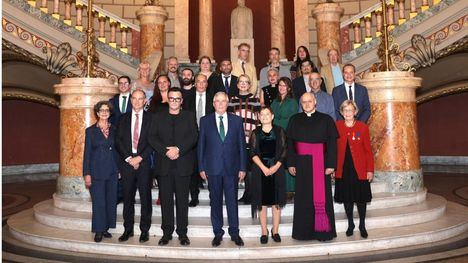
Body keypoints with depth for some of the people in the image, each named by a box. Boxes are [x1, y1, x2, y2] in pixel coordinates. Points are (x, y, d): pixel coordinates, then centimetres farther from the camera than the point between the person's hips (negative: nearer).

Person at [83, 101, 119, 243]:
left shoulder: (114, 130, 9)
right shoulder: (91, 130, 0)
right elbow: (87, 153, -1)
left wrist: (119, 169, 6)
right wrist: (87, 174, -7)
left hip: (112, 171, 3)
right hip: (97, 171, -3)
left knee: (111, 201, 7)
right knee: (98, 202, -1)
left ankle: (106, 228, 20)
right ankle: (98, 231, 10)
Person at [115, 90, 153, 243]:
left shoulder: (150, 118, 4)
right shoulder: (124, 118, 11)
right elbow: (118, 141, 5)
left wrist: (140, 157, -12)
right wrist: (129, 158, -7)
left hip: (144, 162, -2)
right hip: (127, 161, 2)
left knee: (145, 197, 2)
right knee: (128, 198, 7)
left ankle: (145, 230, 12)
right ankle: (128, 229, 18)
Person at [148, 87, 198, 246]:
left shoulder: (189, 117, 10)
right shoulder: (158, 117, 13)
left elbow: (193, 137, -3)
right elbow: (152, 138, 2)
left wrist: (178, 149, -16)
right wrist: (166, 151, -13)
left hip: (183, 164, -1)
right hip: (164, 165, 1)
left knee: (182, 200, 3)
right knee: (166, 200, 4)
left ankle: (182, 233, 12)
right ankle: (167, 233, 14)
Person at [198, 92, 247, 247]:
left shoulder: (237, 120, 6)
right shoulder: (205, 121, 5)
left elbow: (242, 145, 5)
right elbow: (201, 145, 5)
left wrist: (242, 167, 1)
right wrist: (201, 168, -1)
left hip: (231, 167, 0)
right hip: (213, 168, 0)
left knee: (232, 201, 6)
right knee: (215, 201, 8)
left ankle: (234, 233, 18)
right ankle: (218, 233, 20)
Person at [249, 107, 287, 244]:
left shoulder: (279, 131, 5)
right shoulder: (256, 133, 6)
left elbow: (284, 151, 1)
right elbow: (253, 153, -1)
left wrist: (275, 166, -11)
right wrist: (263, 167, -13)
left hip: (277, 169, 0)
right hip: (260, 170, 0)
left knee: (276, 201, 4)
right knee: (262, 201, 3)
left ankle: (275, 231, 15)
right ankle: (264, 231, 12)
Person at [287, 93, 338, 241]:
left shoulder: (326, 120, 1)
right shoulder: (295, 120, 8)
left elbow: (332, 143, -3)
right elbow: (290, 143, 6)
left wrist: (331, 165, -10)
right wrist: (291, 163, 0)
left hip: (320, 164, -2)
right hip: (302, 164, 2)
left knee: (321, 197, 0)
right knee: (303, 197, 5)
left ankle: (323, 231, 11)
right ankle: (304, 231, 14)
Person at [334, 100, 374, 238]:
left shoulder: (363, 127, -3)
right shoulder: (337, 127, 0)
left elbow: (368, 150, -2)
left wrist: (370, 170, -5)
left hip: (360, 170, -1)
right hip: (343, 170, 1)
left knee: (361, 198, 9)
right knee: (347, 198, 11)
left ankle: (362, 225, 26)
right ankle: (350, 224, 28)